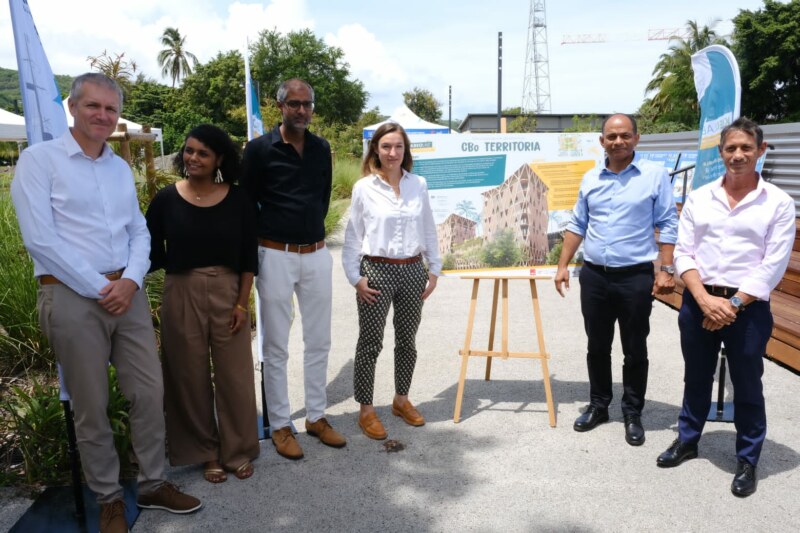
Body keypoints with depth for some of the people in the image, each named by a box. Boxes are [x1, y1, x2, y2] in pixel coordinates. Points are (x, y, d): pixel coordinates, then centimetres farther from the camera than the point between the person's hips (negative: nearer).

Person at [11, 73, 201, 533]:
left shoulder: (121, 167, 14)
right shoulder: (39, 160, -4)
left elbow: (139, 231, 12)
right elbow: (40, 239, -12)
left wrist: (129, 281, -6)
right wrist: (99, 288, -13)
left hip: (127, 292, 5)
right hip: (72, 296, -5)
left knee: (150, 392, 7)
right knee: (92, 406, 5)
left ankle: (154, 485, 24)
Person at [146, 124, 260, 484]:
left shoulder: (237, 200, -2)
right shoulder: (167, 199, -2)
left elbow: (248, 257, 0)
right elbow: (152, 252, 1)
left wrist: (243, 302, -4)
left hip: (228, 293, 0)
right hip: (181, 295, 0)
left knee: (234, 374, 7)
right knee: (192, 377, 9)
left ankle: (238, 451, 25)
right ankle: (206, 452, 27)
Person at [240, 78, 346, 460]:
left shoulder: (322, 149, 8)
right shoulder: (259, 149, -5)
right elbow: (246, 203, -1)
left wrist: (312, 227, 11)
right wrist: (267, 235, 2)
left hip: (317, 254, 5)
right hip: (276, 256, -4)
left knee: (318, 341, 11)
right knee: (276, 346, 4)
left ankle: (316, 417, 25)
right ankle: (280, 425, 16)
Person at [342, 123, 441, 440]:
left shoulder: (418, 185, 3)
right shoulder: (364, 187, -4)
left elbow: (429, 231, 8)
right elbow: (353, 236, -2)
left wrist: (434, 270, 6)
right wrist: (356, 277, -6)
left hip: (413, 271, 3)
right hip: (376, 271, -3)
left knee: (407, 340, 14)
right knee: (370, 342, 3)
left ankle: (401, 400, 32)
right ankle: (366, 410, 16)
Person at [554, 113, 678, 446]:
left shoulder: (655, 175, -3)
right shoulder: (590, 179, 8)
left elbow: (668, 226, -4)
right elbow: (577, 226, 13)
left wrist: (666, 271, -11)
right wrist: (563, 265, 8)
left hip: (636, 278, -3)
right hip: (594, 276, 4)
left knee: (634, 351, 7)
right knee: (597, 347, 13)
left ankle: (633, 414, 22)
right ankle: (598, 405, 29)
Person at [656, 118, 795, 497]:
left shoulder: (778, 202, -3)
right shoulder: (699, 198, 4)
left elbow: (773, 265, -8)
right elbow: (683, 253, 0)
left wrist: (733, 304, -13)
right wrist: (705, 299, -12)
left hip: (748, 307, -2)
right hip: (698, 303, 3)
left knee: (747, 385, 9)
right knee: (696, 377, 16)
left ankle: (747, 461, 26)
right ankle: (687, 440, 35)